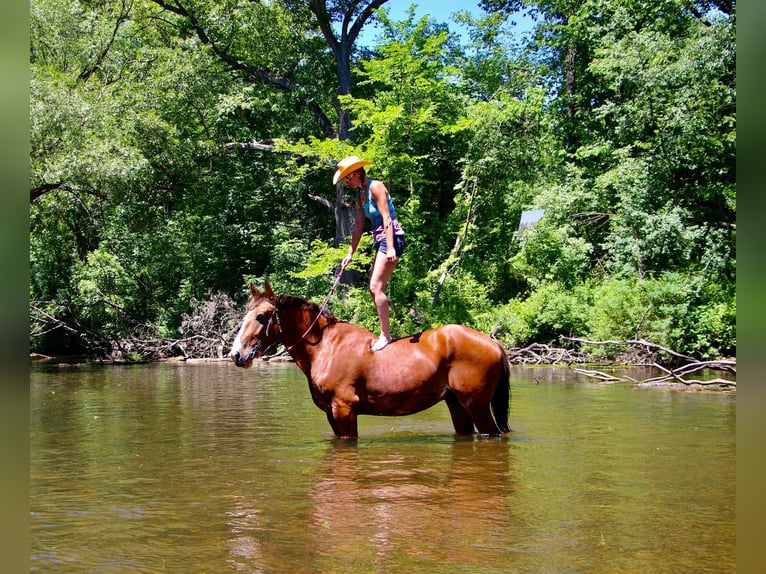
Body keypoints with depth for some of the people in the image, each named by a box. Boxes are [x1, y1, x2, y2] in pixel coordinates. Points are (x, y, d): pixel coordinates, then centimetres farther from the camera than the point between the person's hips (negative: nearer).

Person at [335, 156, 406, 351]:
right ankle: (385, 334, 19)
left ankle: (385, 334, -11)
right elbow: (358, 225, 17)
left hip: (392, 238, -10)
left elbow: (386, 218, -18)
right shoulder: (360, 194, 15)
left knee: (376, 287, -15)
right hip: (380, 240, 10)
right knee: (374, 289, 12)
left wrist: (390, 248, -24)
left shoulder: (375, 187, -11)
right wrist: (350, 253, 14)